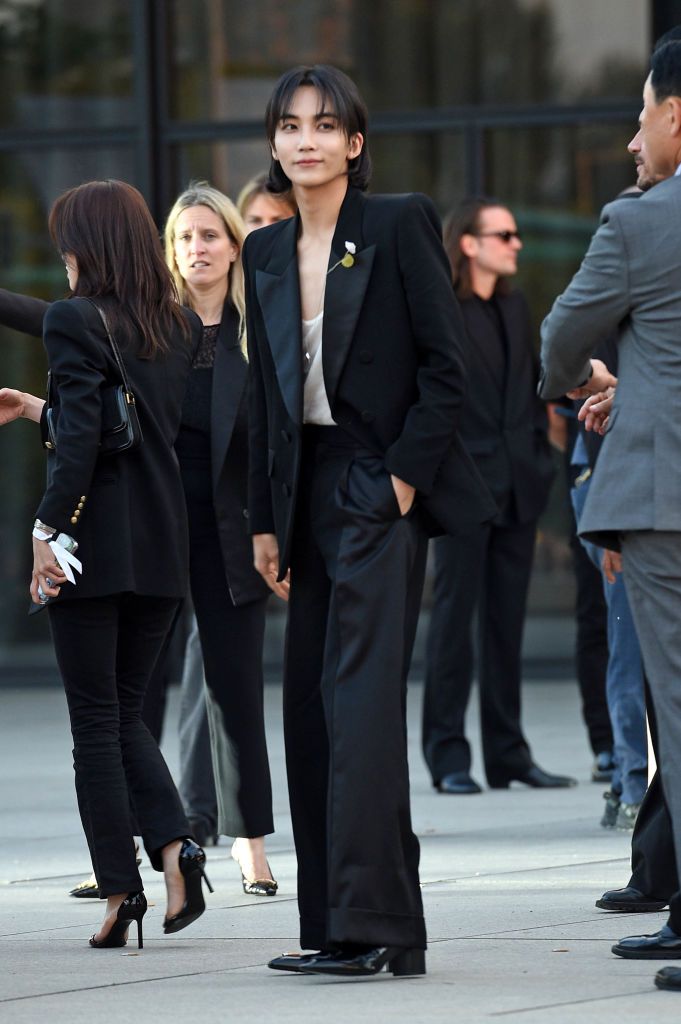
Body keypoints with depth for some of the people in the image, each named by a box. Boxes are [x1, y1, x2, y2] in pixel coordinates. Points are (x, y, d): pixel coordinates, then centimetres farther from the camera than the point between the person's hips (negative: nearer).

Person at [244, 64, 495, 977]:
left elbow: (446, 365, -7)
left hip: (380, 490, -7)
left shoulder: (399, 225, -6)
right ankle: (332, 926, 10)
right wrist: (265, 518, 12)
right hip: (310, 492, 7)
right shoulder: (267, 252, 12)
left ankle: (374, 926, -16)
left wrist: (405, 474, -14)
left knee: (360, 698, -14)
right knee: (311, 707, 6)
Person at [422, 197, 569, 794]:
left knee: (508, 622, 9)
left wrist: (539, 457, 11)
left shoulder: (516, 307, 15)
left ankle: (508, 754, 13)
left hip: (517, 487, 7)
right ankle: (448, 757, 1)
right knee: (455, 617, -3)